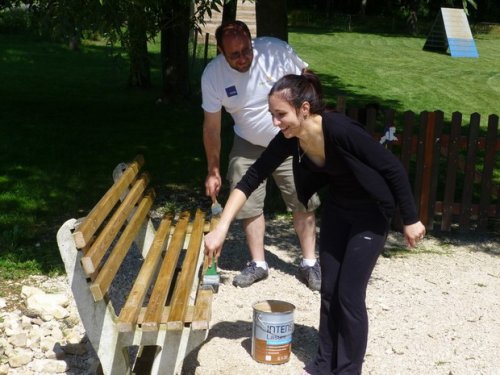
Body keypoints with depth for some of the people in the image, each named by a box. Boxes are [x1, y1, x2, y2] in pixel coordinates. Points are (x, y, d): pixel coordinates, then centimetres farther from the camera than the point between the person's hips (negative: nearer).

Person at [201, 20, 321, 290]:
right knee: (248, 205, 2)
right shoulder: (212, 75, -19)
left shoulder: (276, 51, -25)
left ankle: (309, 264, 15)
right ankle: (258, 264, 18)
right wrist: (213, 171, -7)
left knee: (304, 202, 1)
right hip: (248, 145, 1)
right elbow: (211, 126, -10)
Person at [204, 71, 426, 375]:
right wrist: (222, 228, -15)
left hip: (370, 213, -6)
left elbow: (393, 168, -25)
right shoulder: (289, 139, -16)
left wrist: (411, 220, -17)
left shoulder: (341, 131, -34)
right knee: (328, 290, 11)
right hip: (336, 208, 6)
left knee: (349, 295, -3)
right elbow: (252, 178, -10)